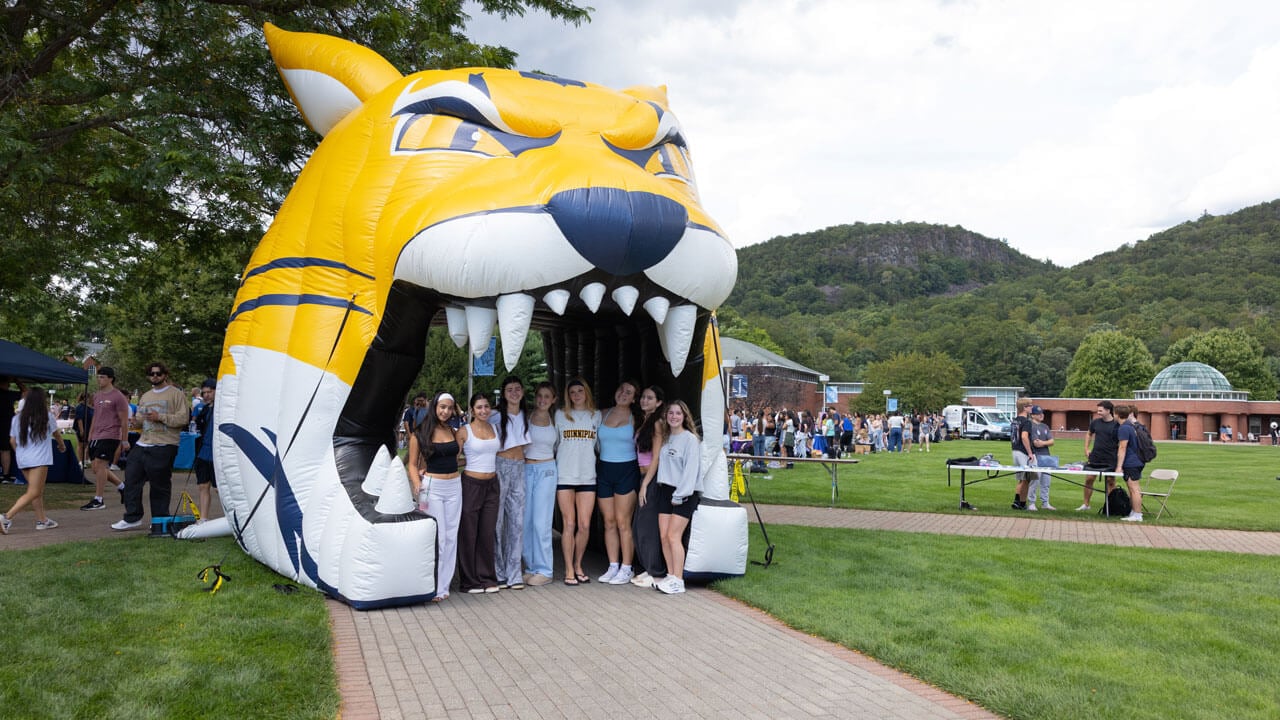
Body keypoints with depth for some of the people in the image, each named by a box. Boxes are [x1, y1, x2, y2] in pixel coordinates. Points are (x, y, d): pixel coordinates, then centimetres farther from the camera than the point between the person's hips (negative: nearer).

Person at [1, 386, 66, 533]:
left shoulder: (17, 418, 6)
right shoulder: (48, 417, -2)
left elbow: (12, 441, 8)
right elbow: (56, 434, 16)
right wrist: (62, 445, 37)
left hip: (22, 460, 6)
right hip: (39, 460, -6)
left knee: (38, 490, 16)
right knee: (33, 493, -5)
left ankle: (42, 520, 20)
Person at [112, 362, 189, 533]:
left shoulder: (176, 394, -1)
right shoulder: (145, 396, 21)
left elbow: (183, 418, -10)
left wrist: (160, 417, -16)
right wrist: (137, 419, 6)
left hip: (164, 447, -7)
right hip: (143, 444, 7)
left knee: (160, 486, -2)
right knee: (131, 478, 4)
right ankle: (132, 517, 15)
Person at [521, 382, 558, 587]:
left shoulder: (555, 420, 7)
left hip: (546, 471, -1)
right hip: (525, 469, 1)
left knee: (541, 522, -4)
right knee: (525, 521, 3)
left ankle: (543, 570, 3)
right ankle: (531, 567, 14)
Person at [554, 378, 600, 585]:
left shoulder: (596, 416, 11)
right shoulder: (560, 415, 9)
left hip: (587, 476, 1)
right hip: (565, 475, -1)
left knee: (585, 525, -1)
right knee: (569, 524, -3)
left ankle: (578, 566, 16)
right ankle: (569, 570, 6)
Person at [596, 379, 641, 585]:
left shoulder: (636, 419, 1)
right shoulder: (603, 415, 11)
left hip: (626, 471, -4)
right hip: (604, 470, 4)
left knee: (623, 522, -6)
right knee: (609, 522, 6)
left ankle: (627, 569, 1)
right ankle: (613, 567, 14)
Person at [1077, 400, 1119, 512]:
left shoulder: (1117, 425, -8)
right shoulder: (1096, 422, 4)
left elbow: (1121, 444, -5)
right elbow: (1089, 434, 22)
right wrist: (1086, 449, 13)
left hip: (1110, 460, -4)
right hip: (1094, 458, 4)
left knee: (1111, 482, 4)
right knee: (1089, 479, 6)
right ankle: (1086, 504, 17)